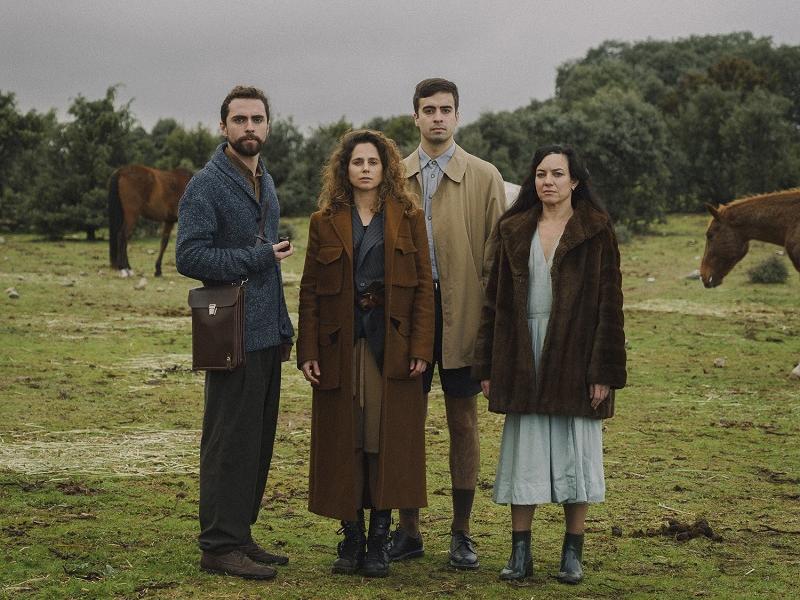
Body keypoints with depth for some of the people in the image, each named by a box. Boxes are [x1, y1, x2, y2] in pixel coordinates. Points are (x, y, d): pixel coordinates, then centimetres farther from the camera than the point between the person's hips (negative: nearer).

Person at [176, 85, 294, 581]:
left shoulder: (265, 182, 18)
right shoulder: (206, 186, -9)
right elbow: (190, 257, -19)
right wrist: (259, 256, -15)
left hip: (267, 335, 8)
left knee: (259, 442, 11)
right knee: (230, 443, -4)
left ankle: (240, 537, 20)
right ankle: (221, 546, 3)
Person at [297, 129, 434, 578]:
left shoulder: (409, 217, 5)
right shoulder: (325, 221, 7)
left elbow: (424, 285, 1)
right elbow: (310, 291, 5)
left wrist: (421, 348, -8)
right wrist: (307, 352, -3)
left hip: (392, 346, -1)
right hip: (340, 346, 1)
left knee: (388, 440, 0)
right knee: (343, 443, 3)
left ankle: (380, 541, 8)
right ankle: (351, 537, 12)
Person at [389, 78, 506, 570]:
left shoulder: (484, 177, 1)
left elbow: (495, 257, -1)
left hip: (461, 317, -2)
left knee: (463, 423, 6)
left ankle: (462, 532, 16)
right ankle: (408, 531, 17)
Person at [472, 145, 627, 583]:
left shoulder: (595, 231, -1)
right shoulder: (514, 231, 9)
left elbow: (609, 303, -5)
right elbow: (495, 300, 9)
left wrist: (603, 371, -11)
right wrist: (487, 366, 4)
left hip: (574, 356, -3)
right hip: (523, 357, 3)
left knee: (575, 449, 3)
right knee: (522, 452, 4)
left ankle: (573, 553, 14)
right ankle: (520, 552, 12)